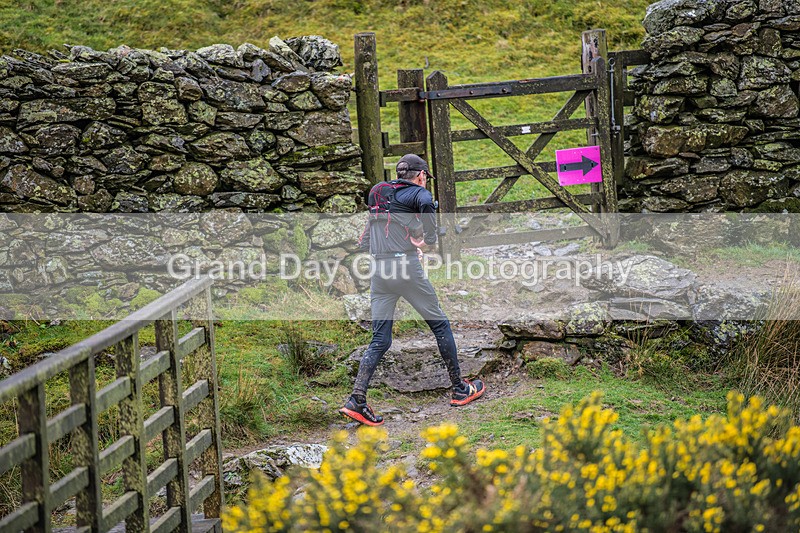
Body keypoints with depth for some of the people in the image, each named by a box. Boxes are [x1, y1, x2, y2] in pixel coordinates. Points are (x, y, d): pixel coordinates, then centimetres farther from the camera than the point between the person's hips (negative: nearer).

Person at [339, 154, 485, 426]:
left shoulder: (377, 193, 19)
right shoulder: (417, 192, 1)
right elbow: (426, 204, -20)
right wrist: (429, 239, -8)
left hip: (378, 271, 6)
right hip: (406, 265, -5)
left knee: (380, 340, 6)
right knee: (440, 325, 10)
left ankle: (356, 399, -9)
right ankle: (460, 390, 16)